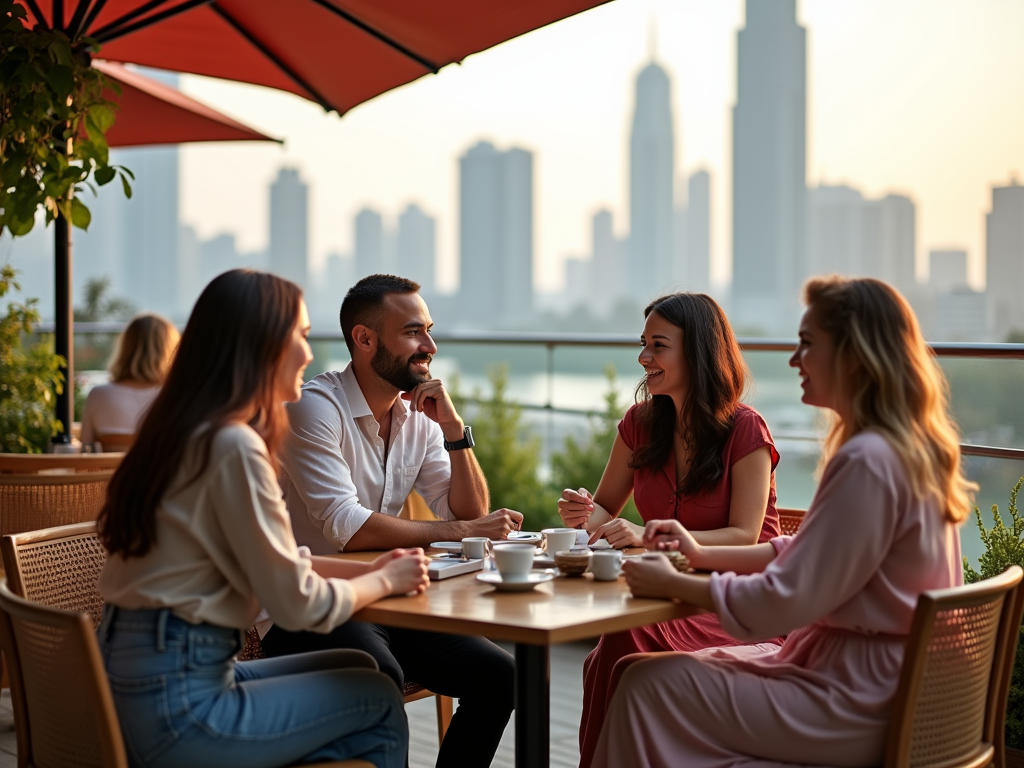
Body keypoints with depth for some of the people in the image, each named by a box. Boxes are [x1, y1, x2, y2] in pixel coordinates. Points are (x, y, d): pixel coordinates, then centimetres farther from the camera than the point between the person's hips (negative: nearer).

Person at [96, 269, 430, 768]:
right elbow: (298, 603, -17)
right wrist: (385, 581, 1)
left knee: (356, 668, 18)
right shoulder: (235, 445, -18)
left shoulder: (187, 432, 11)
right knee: (378, 700, 2)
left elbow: (269, 563, 17)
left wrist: (367, 570, 7)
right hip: (175, 707, -9)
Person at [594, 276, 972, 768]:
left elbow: (785, 601, -21)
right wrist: (701, 555, 11)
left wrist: (671, 585, -9)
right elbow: (804, 554, 17)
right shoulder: (908, 447, 9)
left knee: (649, 686, -6)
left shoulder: (867, 462, -23)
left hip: (859, 706, -10)